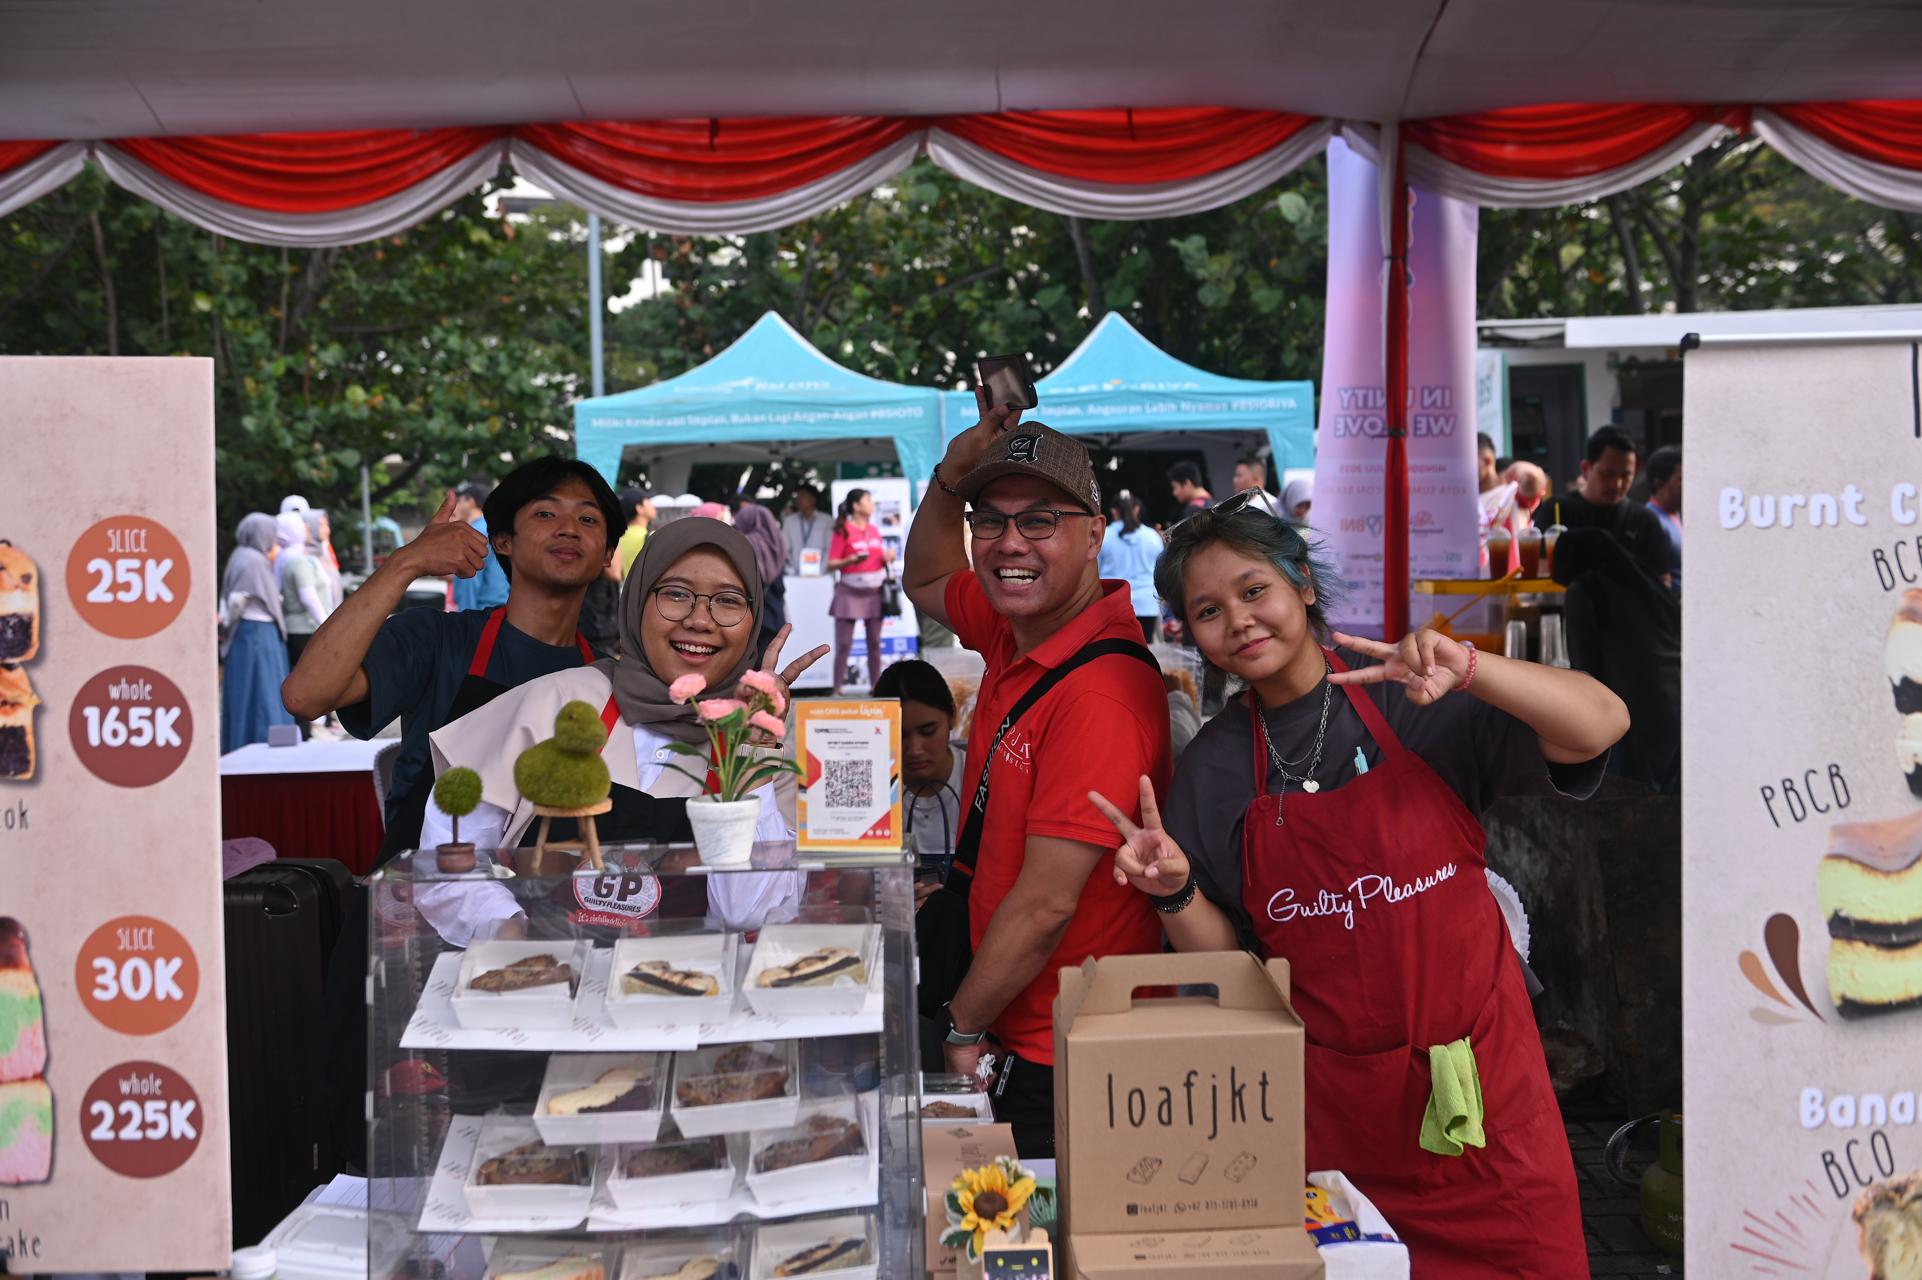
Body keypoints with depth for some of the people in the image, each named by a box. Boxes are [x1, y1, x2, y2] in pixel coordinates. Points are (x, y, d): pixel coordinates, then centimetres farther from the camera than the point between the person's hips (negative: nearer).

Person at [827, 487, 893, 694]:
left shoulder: (874, 530, 15)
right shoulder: (843, 531, -4)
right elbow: (831, 563, -7)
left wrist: (887, 558, 0)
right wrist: (850, 560, -23)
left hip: (874, 591, 5)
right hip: (850, 591, -5)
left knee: (875, 641, 5)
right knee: (844, 643, -6)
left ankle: (875, 686, 11)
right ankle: (837, 689, -1)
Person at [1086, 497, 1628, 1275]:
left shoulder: (1411, 701, -5)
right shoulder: (1212, 768, 2)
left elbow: (1601, 726, -15)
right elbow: (1226, 961, 7)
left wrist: (1468, 670, -29)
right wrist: (1176, 894, -13)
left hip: (1477, 1062, -1)